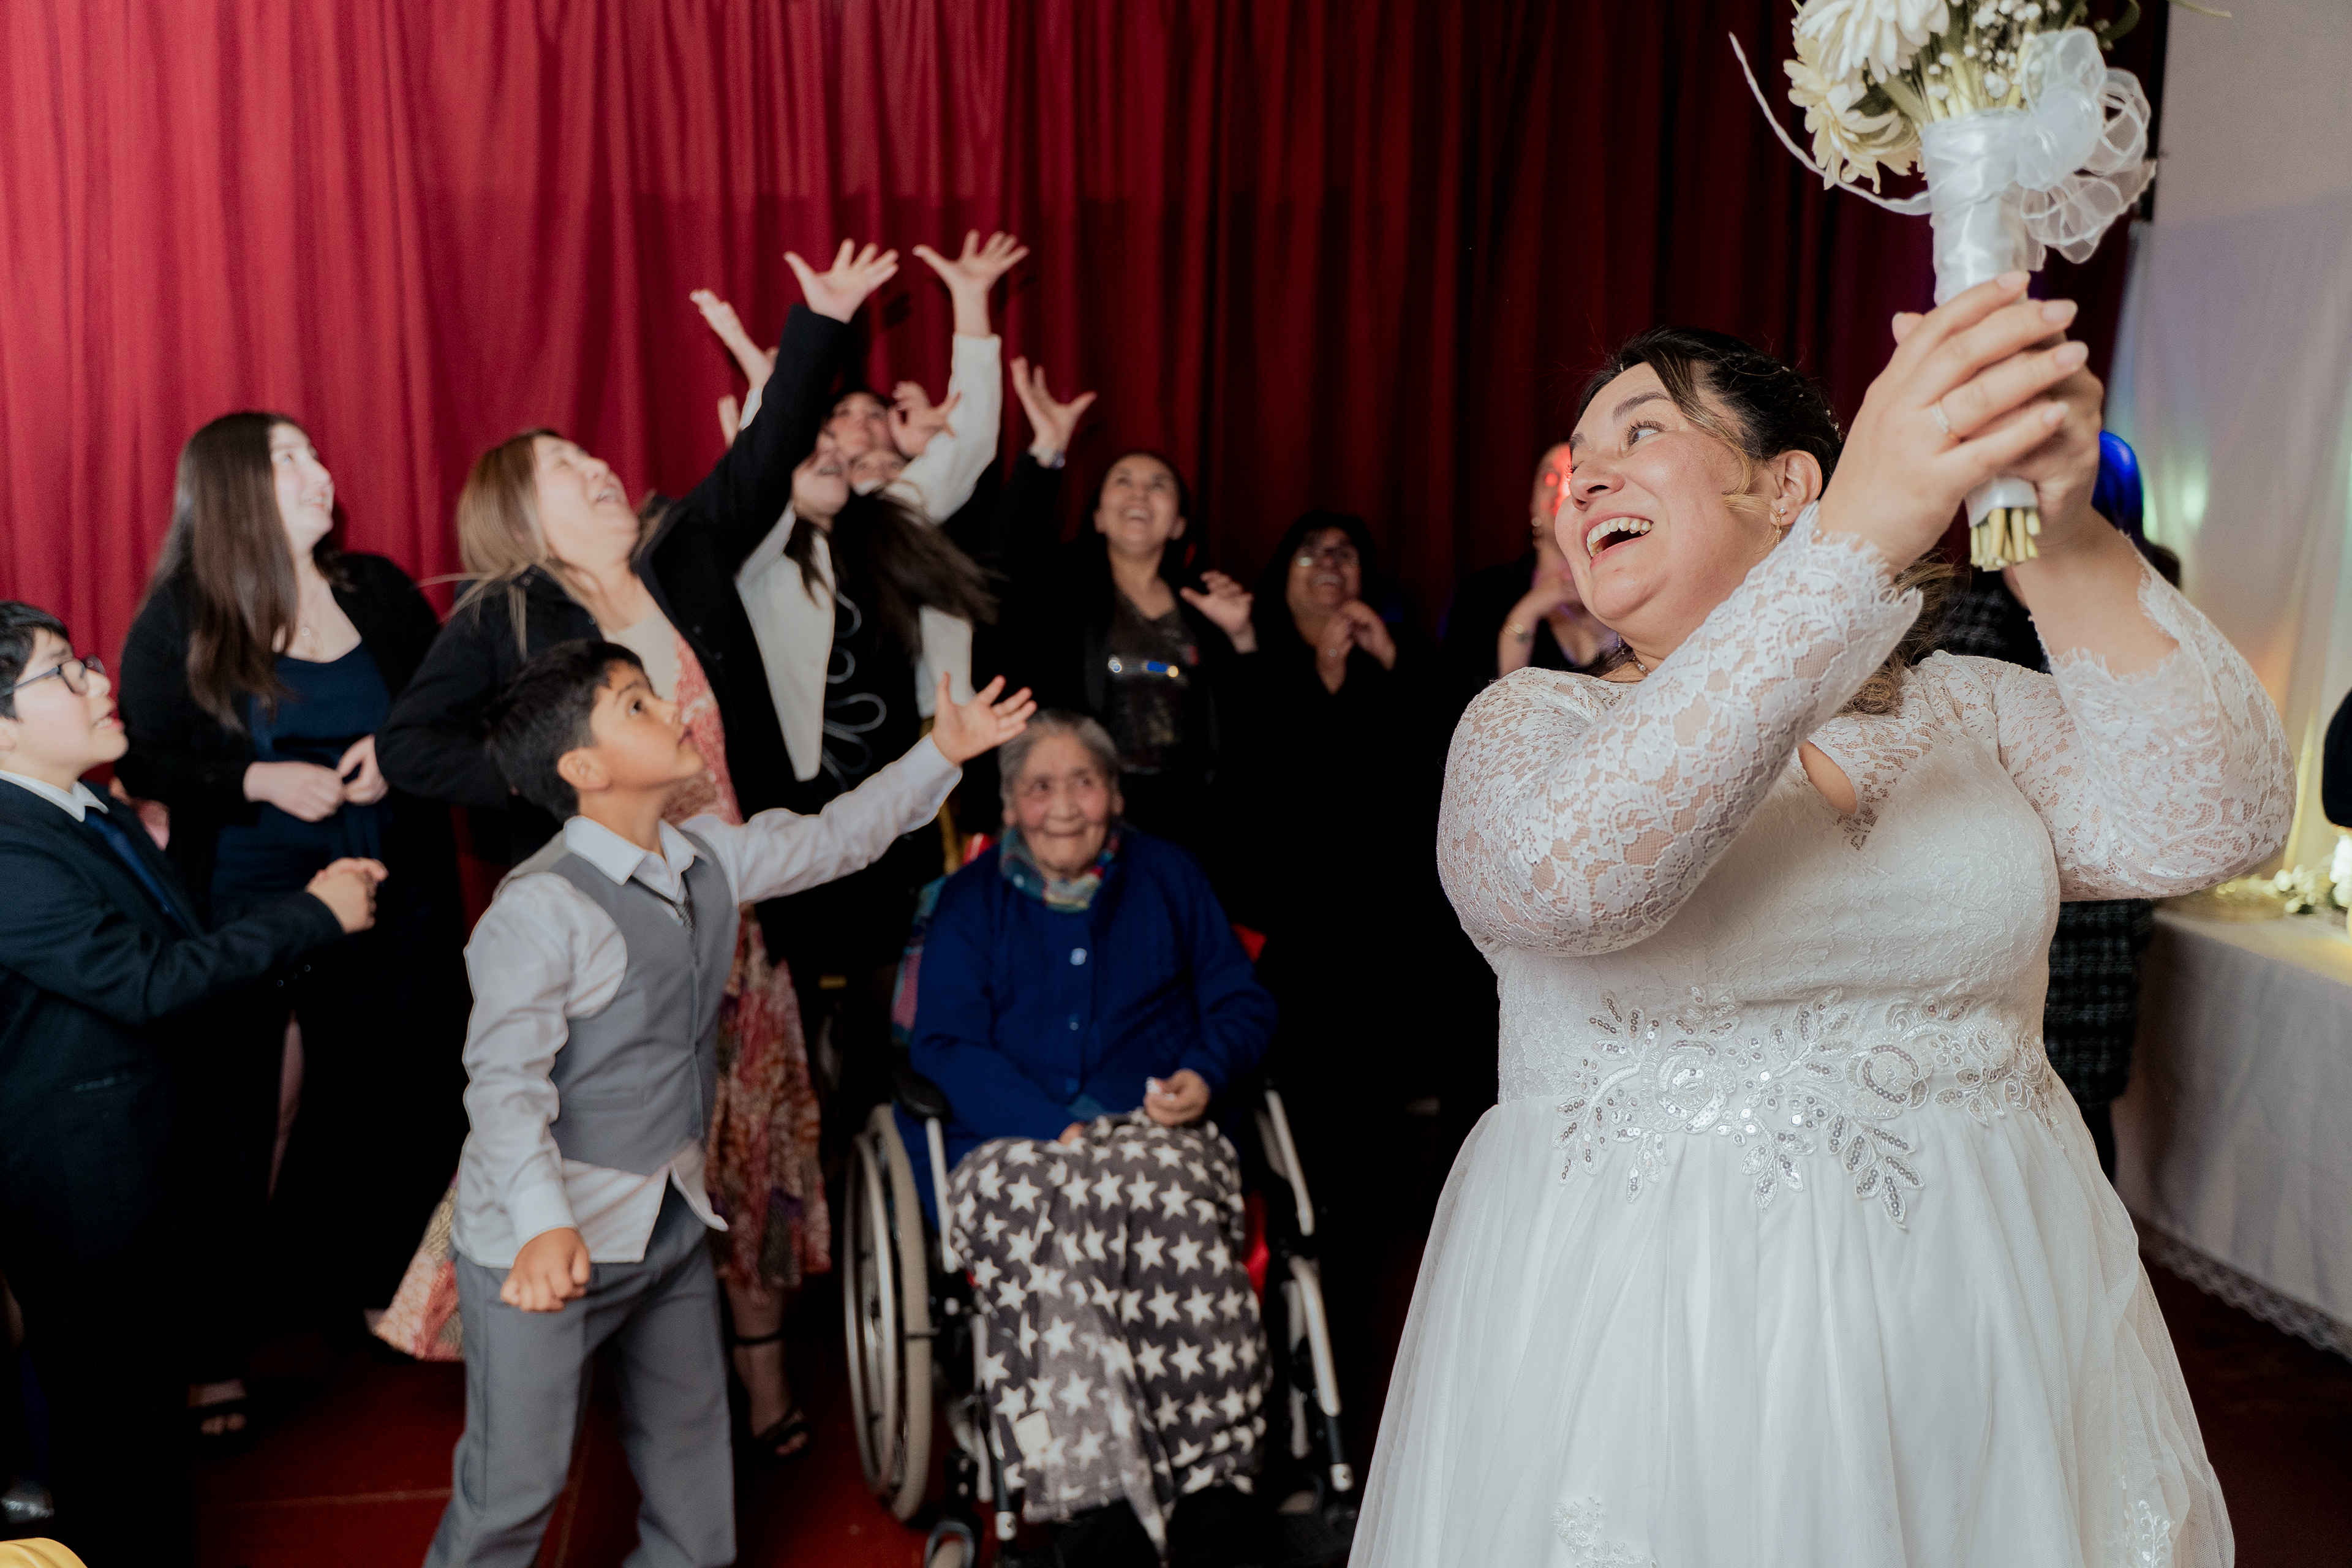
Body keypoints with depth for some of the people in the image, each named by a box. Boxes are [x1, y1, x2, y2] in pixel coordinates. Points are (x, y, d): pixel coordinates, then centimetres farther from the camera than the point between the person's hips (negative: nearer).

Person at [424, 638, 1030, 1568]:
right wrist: (545, 1227, -42)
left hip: (673, 1222, 8)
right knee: (517, 1484, 5)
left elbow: (835, 838, 16)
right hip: (546, 1244, -8)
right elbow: (505, 1083, -28)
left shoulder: (708, 861, 2)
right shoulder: (539, 908, -23)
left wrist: (941, 753, 12)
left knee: (690, 1439, 25)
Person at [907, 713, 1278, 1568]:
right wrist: (1057, 1128, -13)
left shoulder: (1167, 875, 19)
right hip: (1017, 1140, 0)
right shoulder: (969, 900, 14)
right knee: (1053, 1221, -36)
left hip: (1159, 1128, 0)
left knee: (1168, 1192, -36)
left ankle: (1213, 1488, -35)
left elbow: (1243, 1003, 18)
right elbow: (944, 1043, 3)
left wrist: (1204, 1073, -6)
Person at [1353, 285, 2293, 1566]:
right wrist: (1866, 530, -34)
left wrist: (2065, 537, -27)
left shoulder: (1973, 711, 5)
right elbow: (1564, 876, -27)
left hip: (1992, 1337, 3)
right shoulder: (1533, 721, -4)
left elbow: (2211, 823, -12)